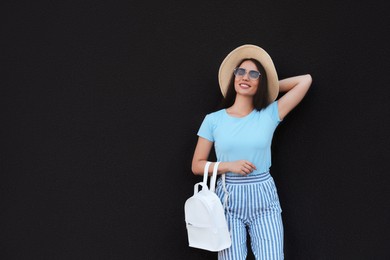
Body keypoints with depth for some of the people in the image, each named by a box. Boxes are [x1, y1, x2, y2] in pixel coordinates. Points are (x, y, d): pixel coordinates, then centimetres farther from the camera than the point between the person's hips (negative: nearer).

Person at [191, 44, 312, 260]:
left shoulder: (270, 114, 2)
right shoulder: (213, 120, 2)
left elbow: (305, 80, 2)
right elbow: (197, 165, 4)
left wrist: (271, 86, 11)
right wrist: (230, 165, -11)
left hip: (264, 198, 1)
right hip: (228, 199, 0)